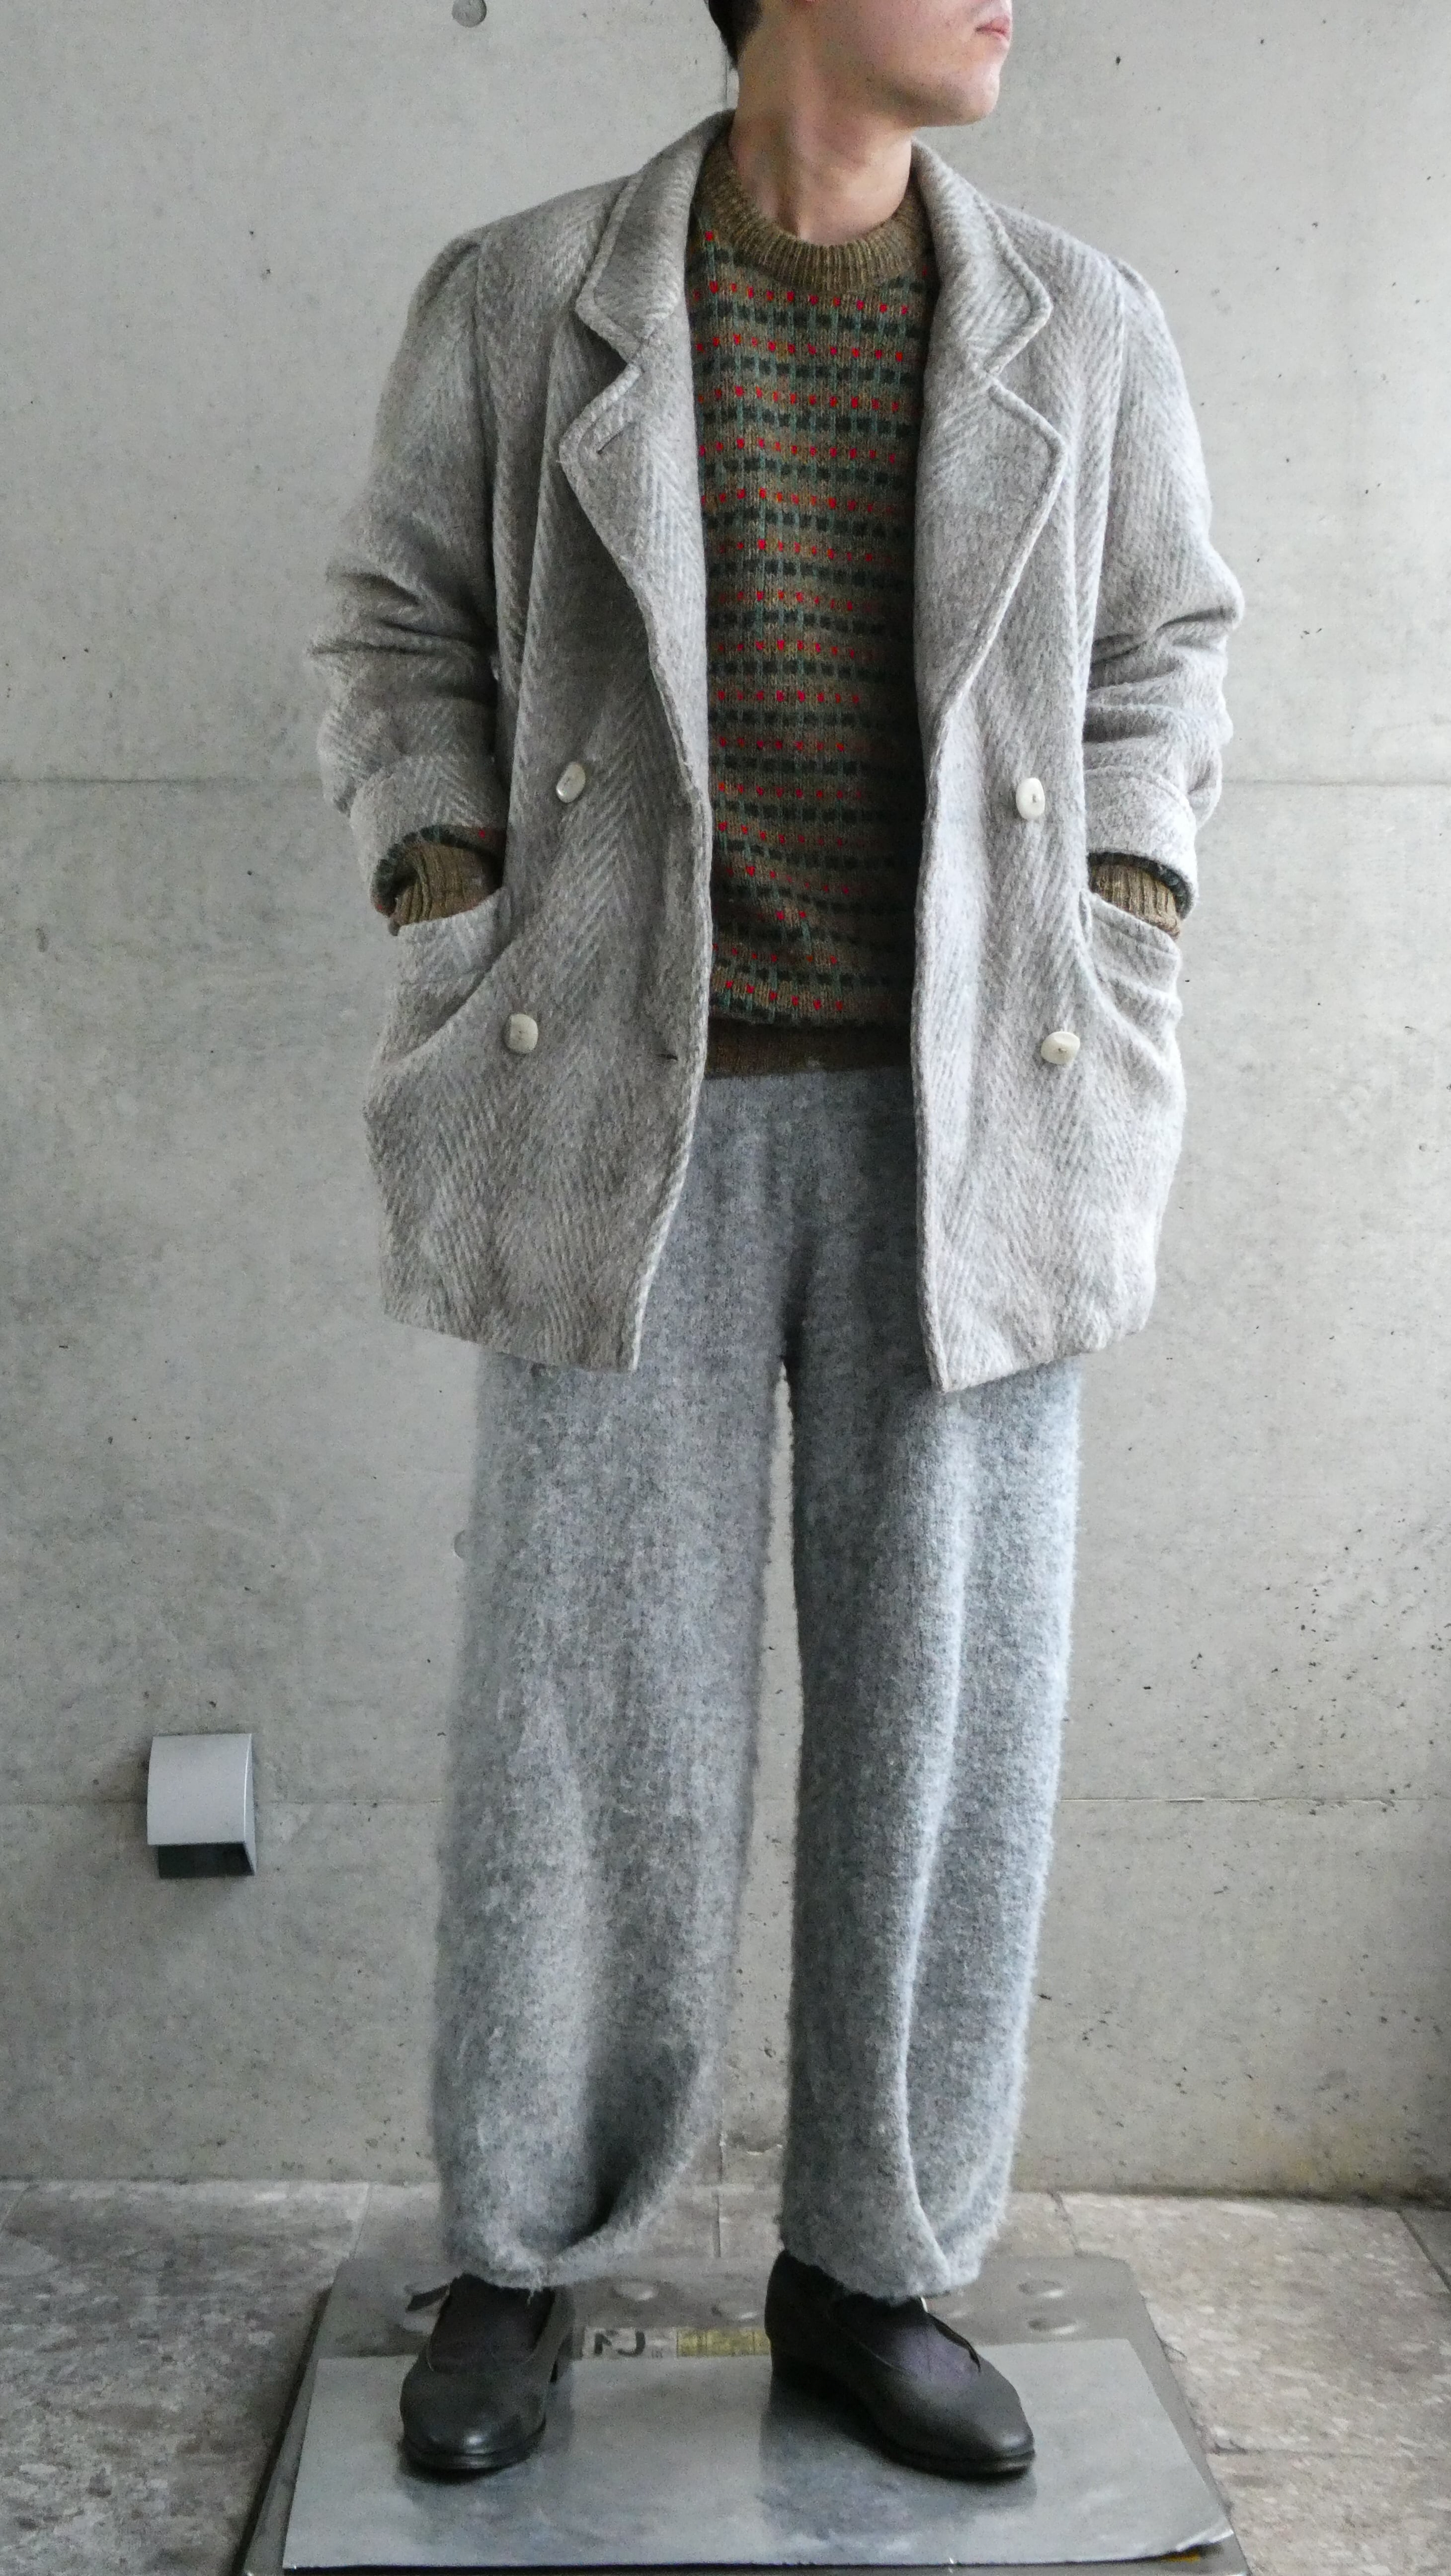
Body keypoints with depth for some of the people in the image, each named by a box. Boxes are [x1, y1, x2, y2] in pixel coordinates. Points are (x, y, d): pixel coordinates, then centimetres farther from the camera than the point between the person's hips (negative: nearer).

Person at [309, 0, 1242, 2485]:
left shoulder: (1080, 329, 6)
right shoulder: (520, 301, 2)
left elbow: (1158, 657, 15)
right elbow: (406, 639, 9)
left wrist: (1114, 1004, 2)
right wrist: (462, 982, -4)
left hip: (954, 1119, 2)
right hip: (641, 1119, -1)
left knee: (940, 1695, 2)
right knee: (586, 1700, 0)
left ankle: (867, 2263, 20)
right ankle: (518, 2248, 21)